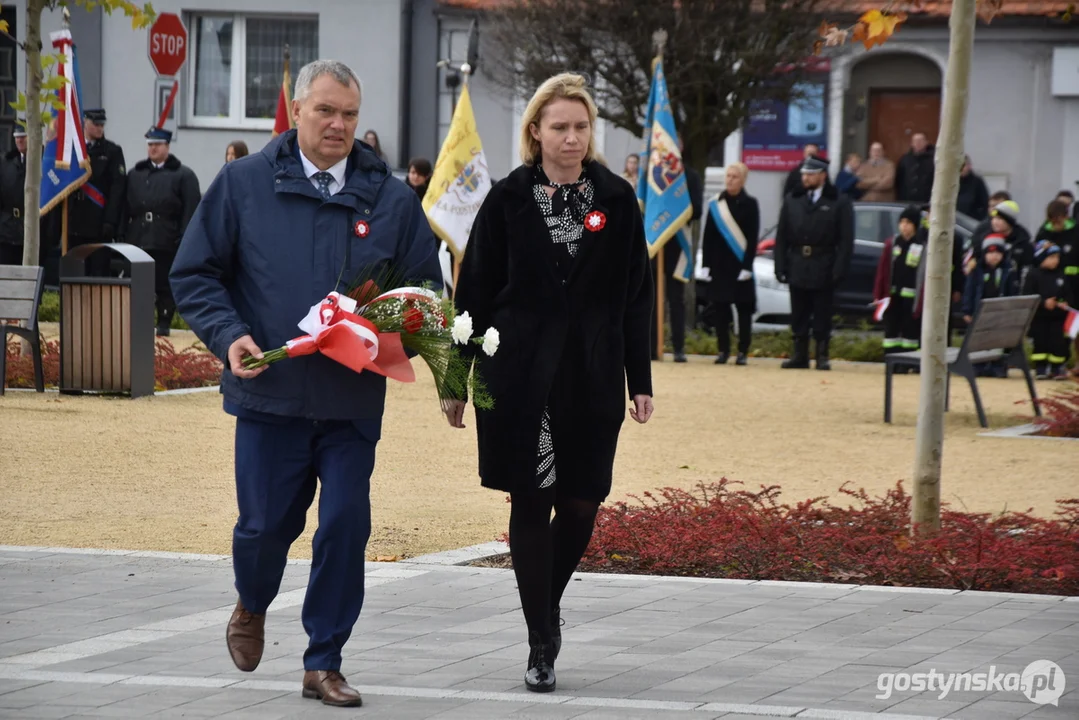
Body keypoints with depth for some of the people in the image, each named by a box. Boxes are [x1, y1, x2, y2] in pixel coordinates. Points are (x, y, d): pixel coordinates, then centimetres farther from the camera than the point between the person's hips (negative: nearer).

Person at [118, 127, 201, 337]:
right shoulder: (135, 174, 16)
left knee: (165, 285, 0)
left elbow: (191, 210, -5)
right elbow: (126, 208, 12)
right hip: (138, 239, 4)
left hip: (167, 244, -4)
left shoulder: (183, 175, 2)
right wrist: (122, 236, 4)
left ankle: (164, 324, 7)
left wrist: (184, 239, -13)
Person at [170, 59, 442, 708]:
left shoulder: (392, 198, 6)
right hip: (270, 392, -1)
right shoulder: (243, 184, 2)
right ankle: (253, 607, 39)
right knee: (266, 525, 4)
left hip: (355, 401, 1)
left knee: (346, 525, -3)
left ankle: (325, 663, 10)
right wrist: (228, 335, -11)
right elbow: (195, 274, 5)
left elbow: (426, 288, 11)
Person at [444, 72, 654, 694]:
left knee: (581, 505, 3)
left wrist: (640, 380, 2)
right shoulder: (509, 199, 1)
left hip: (592, 379, 1)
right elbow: (474, 292, 3)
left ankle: (549, 603, 31)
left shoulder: (616, 200, 4)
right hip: (521, 378, -1)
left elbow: (635, 296, 6)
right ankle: (541, 647, 5)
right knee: (530, 505, -1)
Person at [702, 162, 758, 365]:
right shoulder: (716, 203, 6)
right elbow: (708, 236, 6)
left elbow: (753, 238, -5)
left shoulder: (750, 204, -2)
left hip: (741, 264, -3)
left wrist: (747, 265, -12)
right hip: (719, 264, 3)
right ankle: (723, 350, 10)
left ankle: (743, 351, 6)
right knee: (719, 308, 2)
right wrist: (706, 263, 0)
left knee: (744, 308, 1)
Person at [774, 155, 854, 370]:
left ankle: (822, 356, 7)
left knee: (822, 318, 1)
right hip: (798, 269, 3)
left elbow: (845, 240, -4)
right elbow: (781, 237, 10)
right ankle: (800, 355, 12)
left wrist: (839, 270, -12)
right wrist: (781, 267, 1)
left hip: (823, 270, -3)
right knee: (799, 316, 6)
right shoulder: (792, 201, 11)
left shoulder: (839, 203, 0)